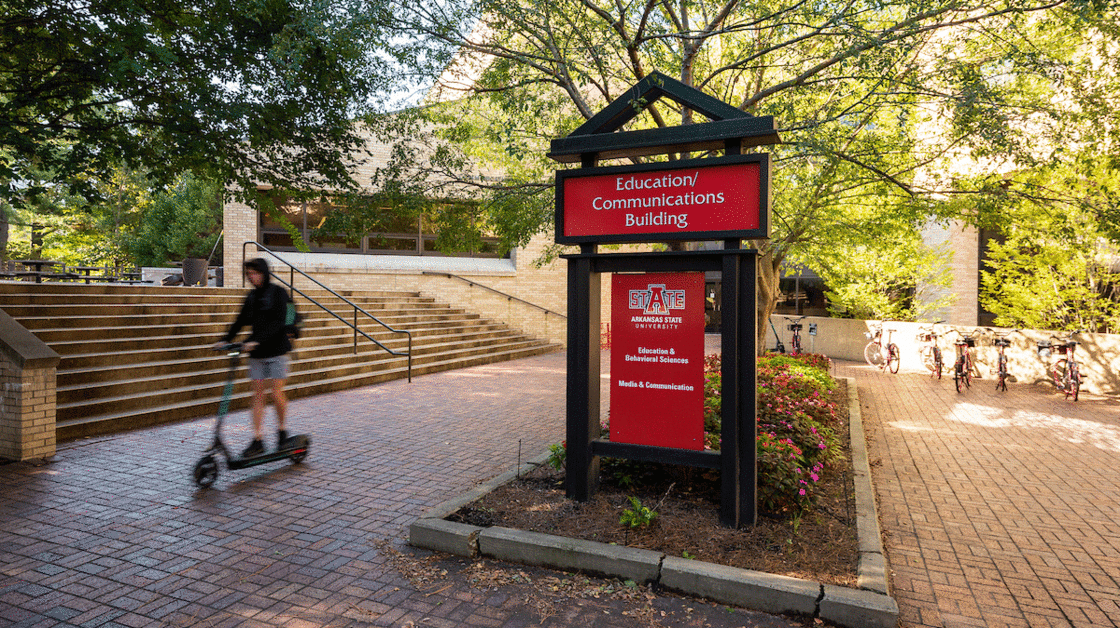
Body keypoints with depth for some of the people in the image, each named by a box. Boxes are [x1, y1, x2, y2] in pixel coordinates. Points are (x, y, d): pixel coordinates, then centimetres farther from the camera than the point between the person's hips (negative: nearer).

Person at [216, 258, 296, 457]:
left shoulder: (279, 293, -7)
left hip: (276, 350, -5)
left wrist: (257, 340, -27)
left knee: (276, 393, -5)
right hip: (257, 353, 5)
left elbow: (278, 322, -18)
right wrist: (226, 340, 1)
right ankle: (257, 441, 6)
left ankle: (282, 430, 19)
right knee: (258, 395, 3)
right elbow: (241, 321, 15)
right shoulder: (252, 296, 12)